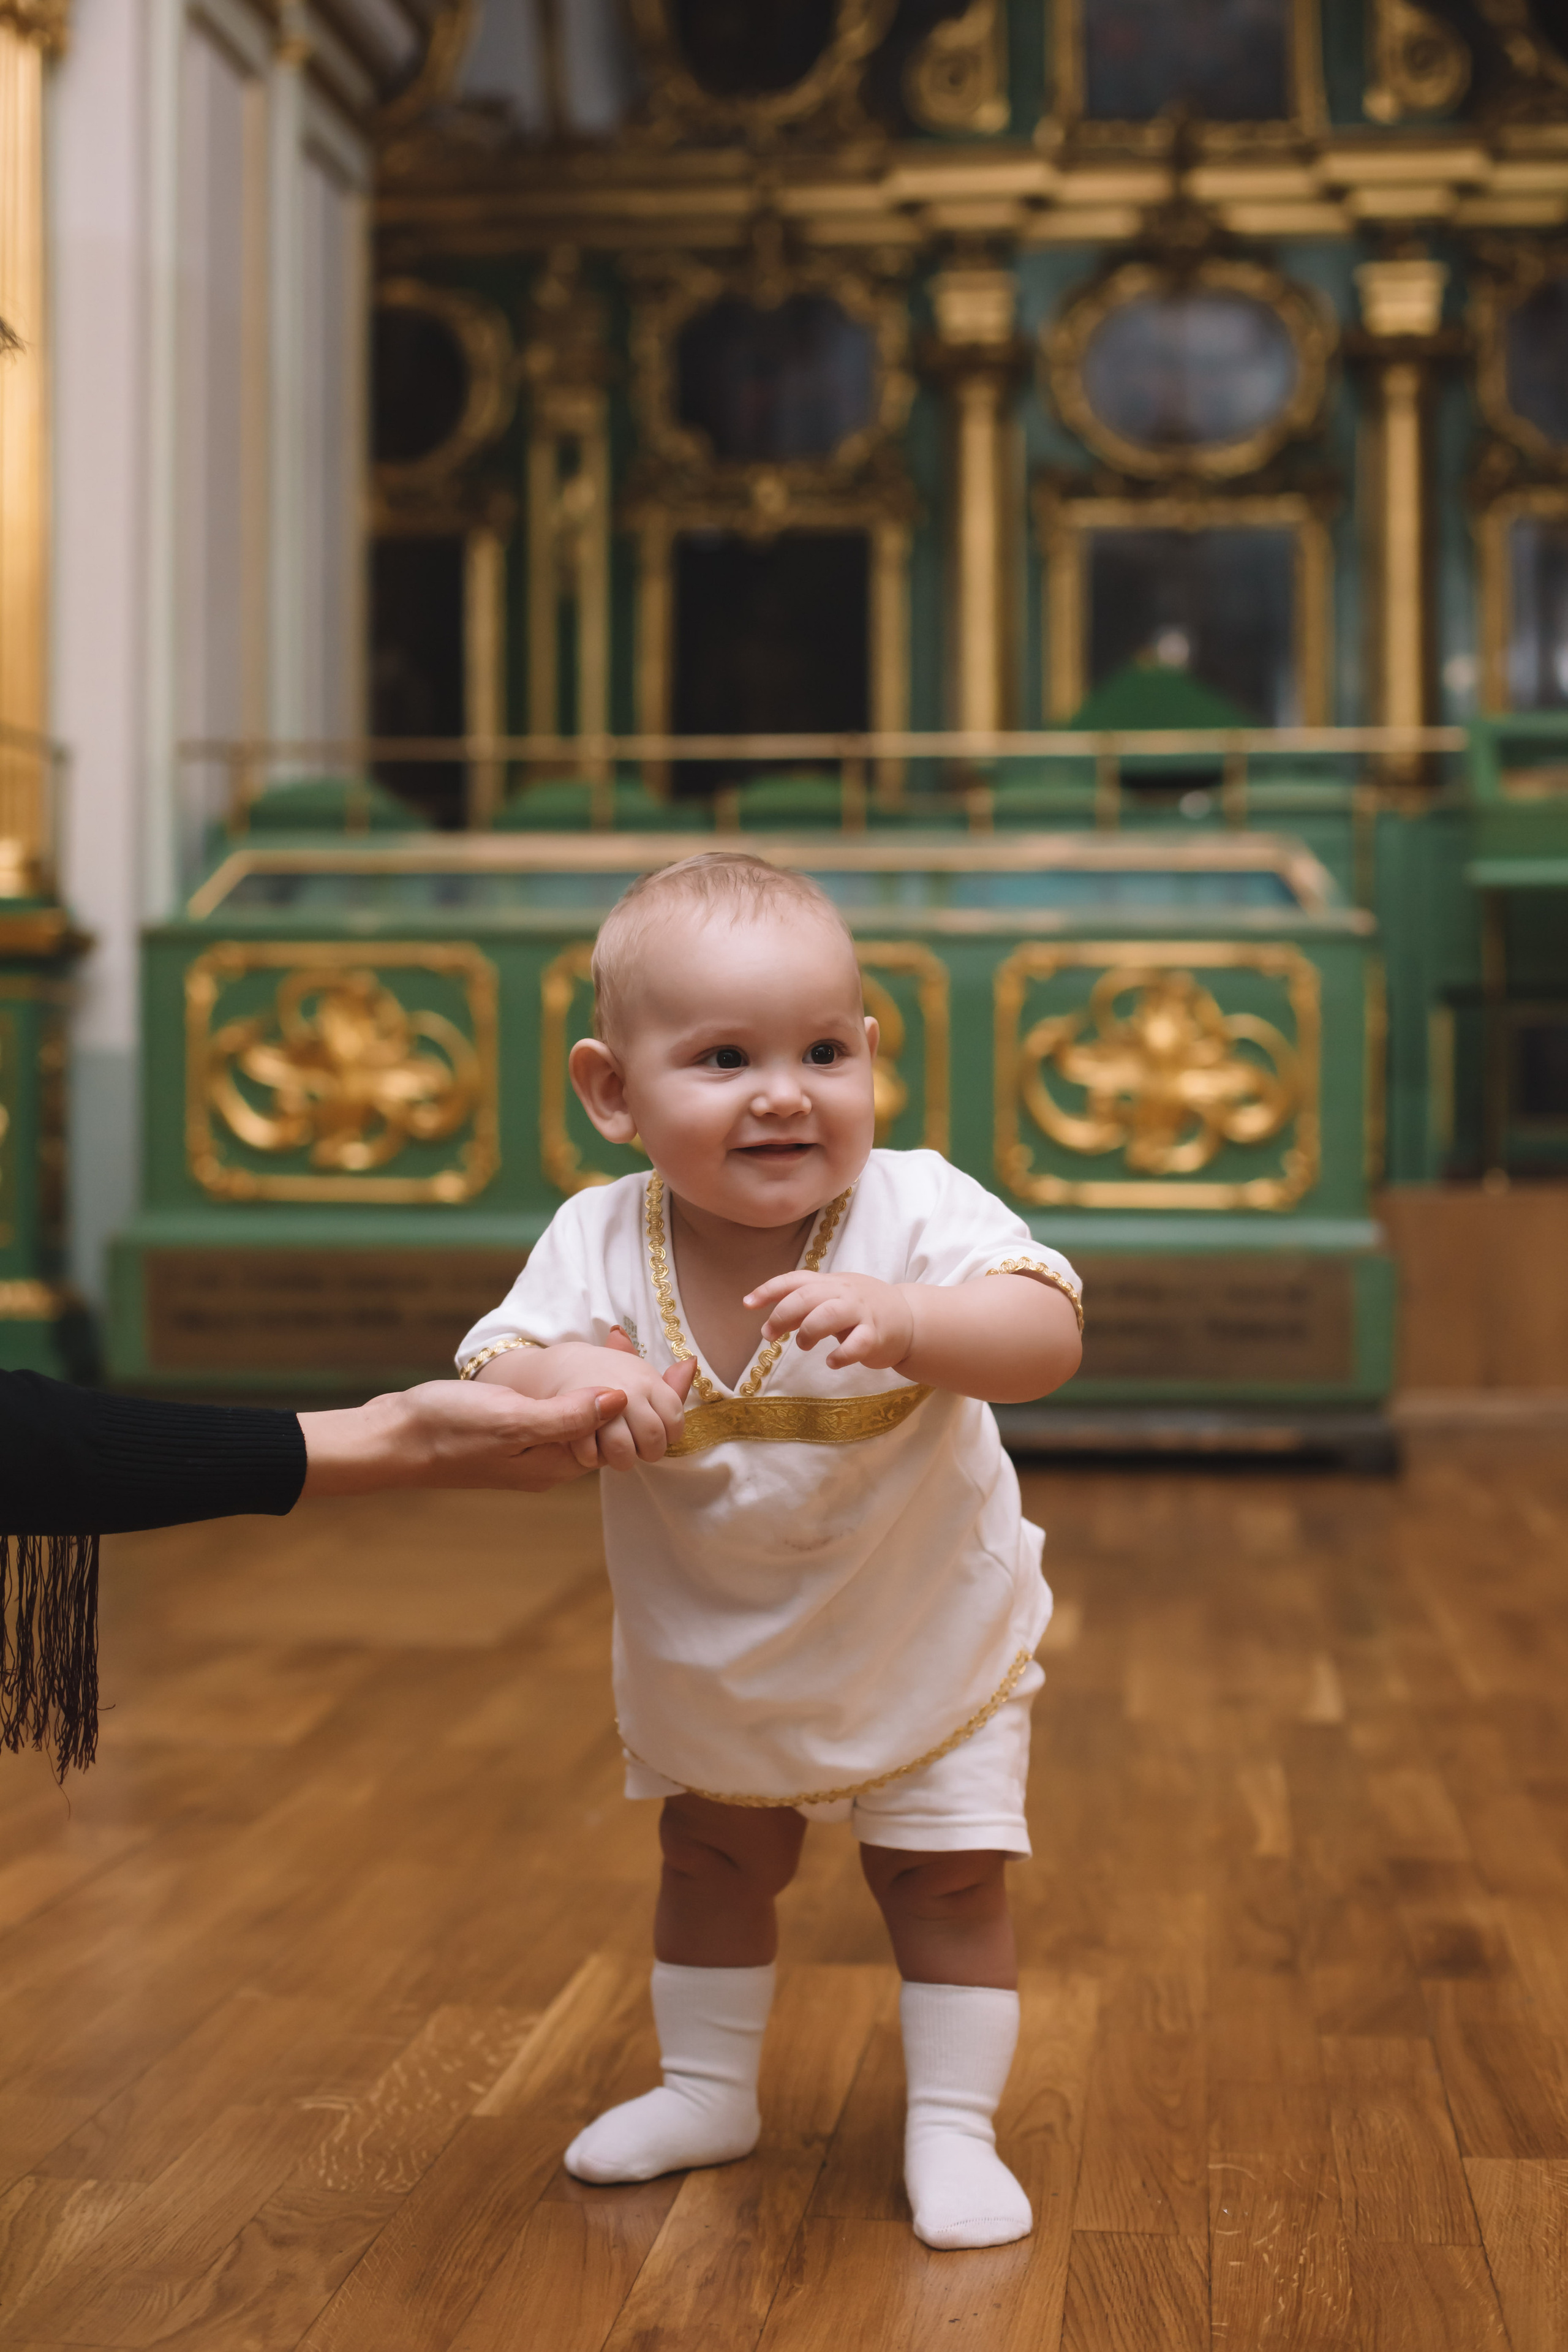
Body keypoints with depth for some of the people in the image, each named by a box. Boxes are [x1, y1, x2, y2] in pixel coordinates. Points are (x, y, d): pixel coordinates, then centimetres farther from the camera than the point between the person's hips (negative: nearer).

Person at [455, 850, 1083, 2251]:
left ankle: (952, 2127, 23)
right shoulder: (599, 1244, -23)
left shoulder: (917, 1214, -31)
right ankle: (708, 2091, 42)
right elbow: (482, 1382, -25)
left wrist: (900, 1320, -62)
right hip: (710, 1647, 3)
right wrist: (565, 1384, -48)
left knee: (949, 1874, 5)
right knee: (712, 1861, 21)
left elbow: (1048, 1337, -43)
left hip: (928, 1633, -3)